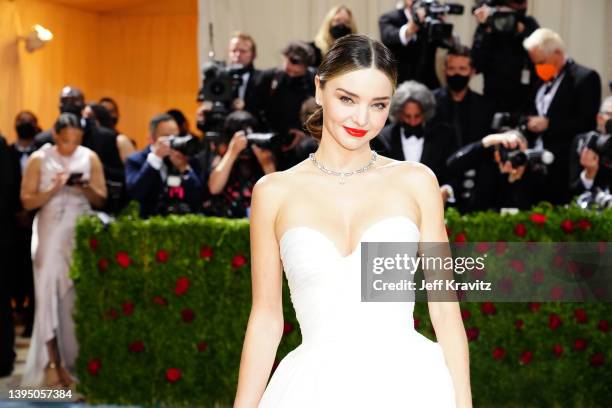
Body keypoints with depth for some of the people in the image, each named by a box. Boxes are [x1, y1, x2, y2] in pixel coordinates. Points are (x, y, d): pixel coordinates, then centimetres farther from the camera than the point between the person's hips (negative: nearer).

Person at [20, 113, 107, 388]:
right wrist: (53, 189, -18)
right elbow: (27, 201, -4)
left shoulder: (90, 158, 3)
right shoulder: (39, 159, -1)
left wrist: (86, 188, -14)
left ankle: (77, 359, 13)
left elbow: (101, 200, 5)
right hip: (51, 235, -1)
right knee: (50, 295, -5)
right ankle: (54, 363, -2)